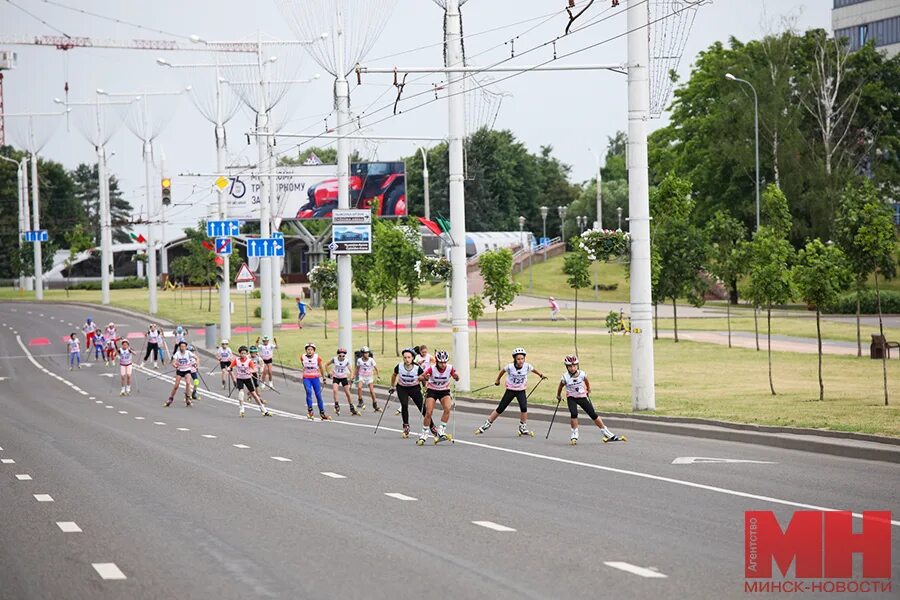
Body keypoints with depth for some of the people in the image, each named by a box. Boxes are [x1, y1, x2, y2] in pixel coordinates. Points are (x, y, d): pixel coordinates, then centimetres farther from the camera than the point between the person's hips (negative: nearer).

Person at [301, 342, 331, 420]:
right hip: (306, 378, 0)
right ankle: (310, 410, -19)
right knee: (309, 392, -24)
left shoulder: (317, 358, -9)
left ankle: (322, 413, 15)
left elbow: (321, 368, 5)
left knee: (318, 395, 3)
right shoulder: (303, 357, -6)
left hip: (315, 378, 0)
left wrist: (323, 378, 12)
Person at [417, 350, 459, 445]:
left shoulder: (449, 368, -17)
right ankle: (424, 434, 3)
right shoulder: (432, 369, -22)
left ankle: (441, 431, -12)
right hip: (432, 391, -2)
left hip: (444, 391, 2)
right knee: (428, 412, -12)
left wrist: (456, 377, -37)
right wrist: (424, 378, -43)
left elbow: (456, 378, -14)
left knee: (447, 409, -22)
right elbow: (419, 377, -21)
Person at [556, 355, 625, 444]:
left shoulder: (582, 374, -14)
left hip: (582, 397, 2)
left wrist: (588, 391, 23)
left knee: (593, 415, 0)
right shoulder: (565, 377, -18)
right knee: (574, 414, -27)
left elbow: (587, 382, 9)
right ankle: (574, 435, -9)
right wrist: (558, 396, 14)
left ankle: (607, 433, 8)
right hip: (571, 398, -2)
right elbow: (560, 387, 1)